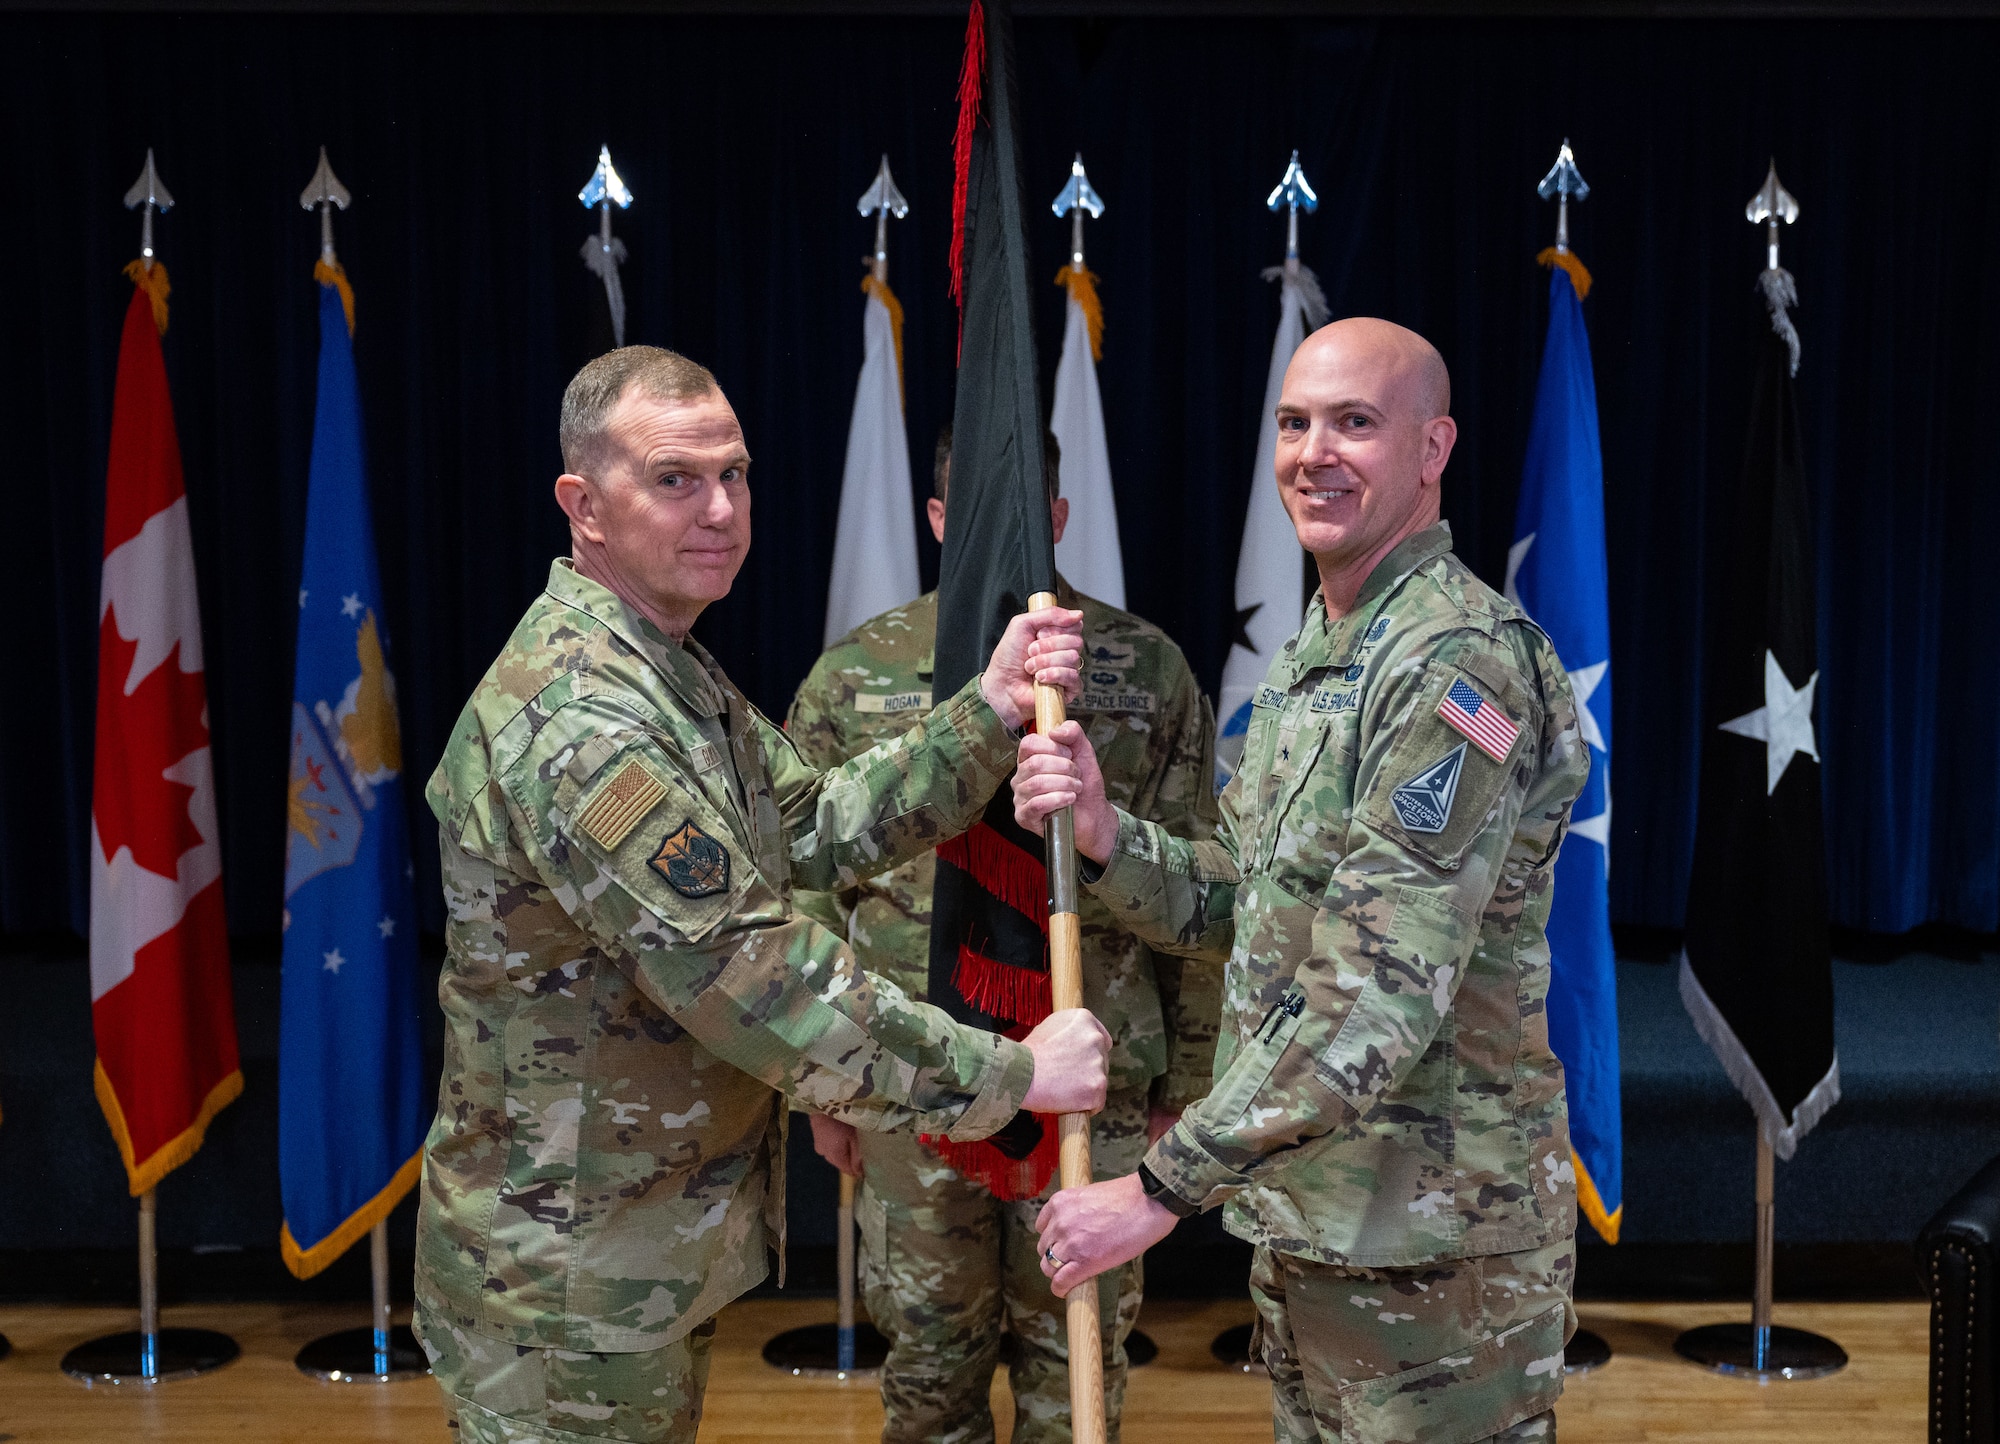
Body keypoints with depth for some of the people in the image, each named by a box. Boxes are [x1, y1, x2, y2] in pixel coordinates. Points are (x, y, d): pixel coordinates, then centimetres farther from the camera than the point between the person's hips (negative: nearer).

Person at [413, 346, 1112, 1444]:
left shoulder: (673, 674, 11)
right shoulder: (575, 721, -26)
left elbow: (815, 827, 8)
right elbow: (756, 983, -28)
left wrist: (987, 713, -4)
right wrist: (1011, 1074, -21)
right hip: (568, 1287, -10)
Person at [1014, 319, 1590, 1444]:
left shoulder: (1458, 664, -20)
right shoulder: (1311, 656, 11)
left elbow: (1379, 1001, -26)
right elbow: (1239, 909, 14)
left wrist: (1163, 1188, -23)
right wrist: (1104, 834, -6)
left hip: (1432, 1245, -9)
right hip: (1304, 1221, 9)